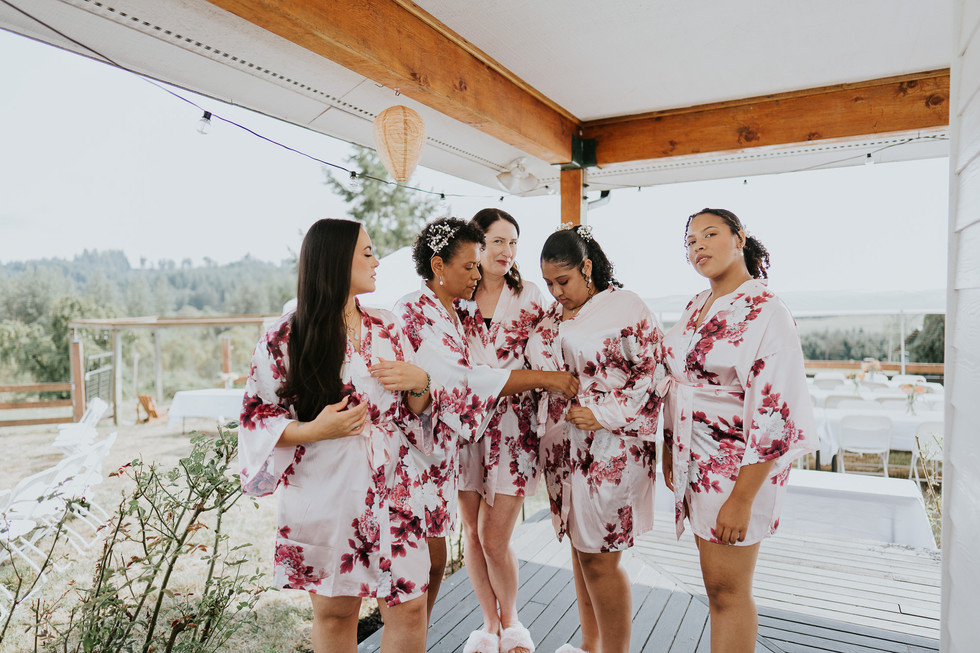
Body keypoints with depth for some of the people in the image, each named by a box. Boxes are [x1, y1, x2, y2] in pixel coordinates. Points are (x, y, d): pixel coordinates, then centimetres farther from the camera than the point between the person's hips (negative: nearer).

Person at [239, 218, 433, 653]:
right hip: (325, 497, -3)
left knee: (409, 609, 4)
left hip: (392, 490, 3)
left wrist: (419, 381, -8)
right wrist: (312, 430, -17)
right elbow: (255, 416, -2)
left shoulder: (386, 328, 7)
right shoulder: (284, 339, -6)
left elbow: (415, 408, 14)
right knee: (334, 611, 12)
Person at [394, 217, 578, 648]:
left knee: (434, 561, 14)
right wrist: (543, 378, -21)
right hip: (414, 448, -8)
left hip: (443, 450, 8)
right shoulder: (412, 312, -16)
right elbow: (465, 380, -22)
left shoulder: (461, 312, 11)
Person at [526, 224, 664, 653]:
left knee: (599, 558, -2)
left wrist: (604, 413, -18)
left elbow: (652, 373, -11)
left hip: (611, 447, -7)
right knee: (579, 547, 17)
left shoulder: (626, 307, -8)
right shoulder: (554, 315, 13)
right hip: (562, 446, 7)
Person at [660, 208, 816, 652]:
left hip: (740, 465, -7)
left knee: (726, 589, 5)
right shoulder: (696, 307, 8)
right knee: (715, 583, 17)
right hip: (694, 460, 7)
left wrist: (742, 498, -21)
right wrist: (668, 450, 14)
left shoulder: (766, 313, -15)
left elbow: (775, 415, -21)